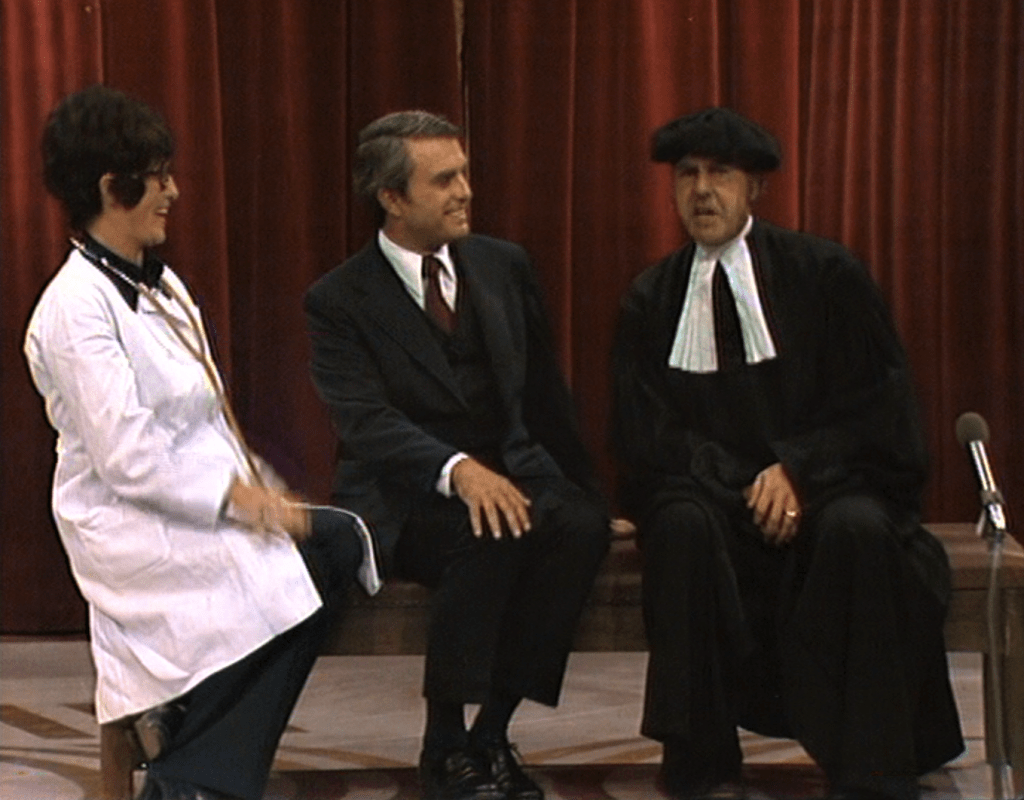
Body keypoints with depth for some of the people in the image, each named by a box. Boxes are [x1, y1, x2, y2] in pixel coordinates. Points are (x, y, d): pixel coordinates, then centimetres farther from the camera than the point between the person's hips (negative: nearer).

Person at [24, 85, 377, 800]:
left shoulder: (160, 284, 16)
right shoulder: (77, 306, -13)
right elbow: (125, 455, -19)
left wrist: (258, 484, 5)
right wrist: (236, 497, -18)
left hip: (205, 498, 9)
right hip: (127, 526, -9)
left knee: (340, 540, -13)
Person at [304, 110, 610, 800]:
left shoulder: (505, 266, 10)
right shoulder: (338, 301, -5)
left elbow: (544, 395, 18)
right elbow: (366, 422, -18)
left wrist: (583, 493, 13)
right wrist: (458, 470, -35)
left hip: (512, 471, 4)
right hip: (404, 497, -4)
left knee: (581, 527, -29)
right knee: (488, 533, -36)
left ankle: (492, 731, -19)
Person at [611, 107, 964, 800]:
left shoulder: (826, 275, 2)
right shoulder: (652, 301, 8)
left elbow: (880, 404, -1)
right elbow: (647, 436, 2)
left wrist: (797, 469, -16)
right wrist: (744, 483, -14)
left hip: (829, 488, -1)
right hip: (712, 494, 1)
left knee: (858, 529, -34)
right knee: (682, 524, -33)